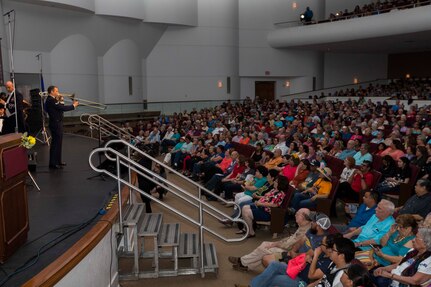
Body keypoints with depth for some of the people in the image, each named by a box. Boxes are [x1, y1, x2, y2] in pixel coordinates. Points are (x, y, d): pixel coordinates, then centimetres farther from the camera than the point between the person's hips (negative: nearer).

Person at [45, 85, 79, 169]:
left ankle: (58, 161, 25)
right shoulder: (50, 100, -18)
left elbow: (60, 107, 13)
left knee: (58, 143, 16)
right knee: (55, 143, -6)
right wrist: (73, 106, -14)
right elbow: (63, 108, -22)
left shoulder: (52, 100, 14)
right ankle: (53, 163, -2)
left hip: (57, 124, 11)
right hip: (55, 124, -11)